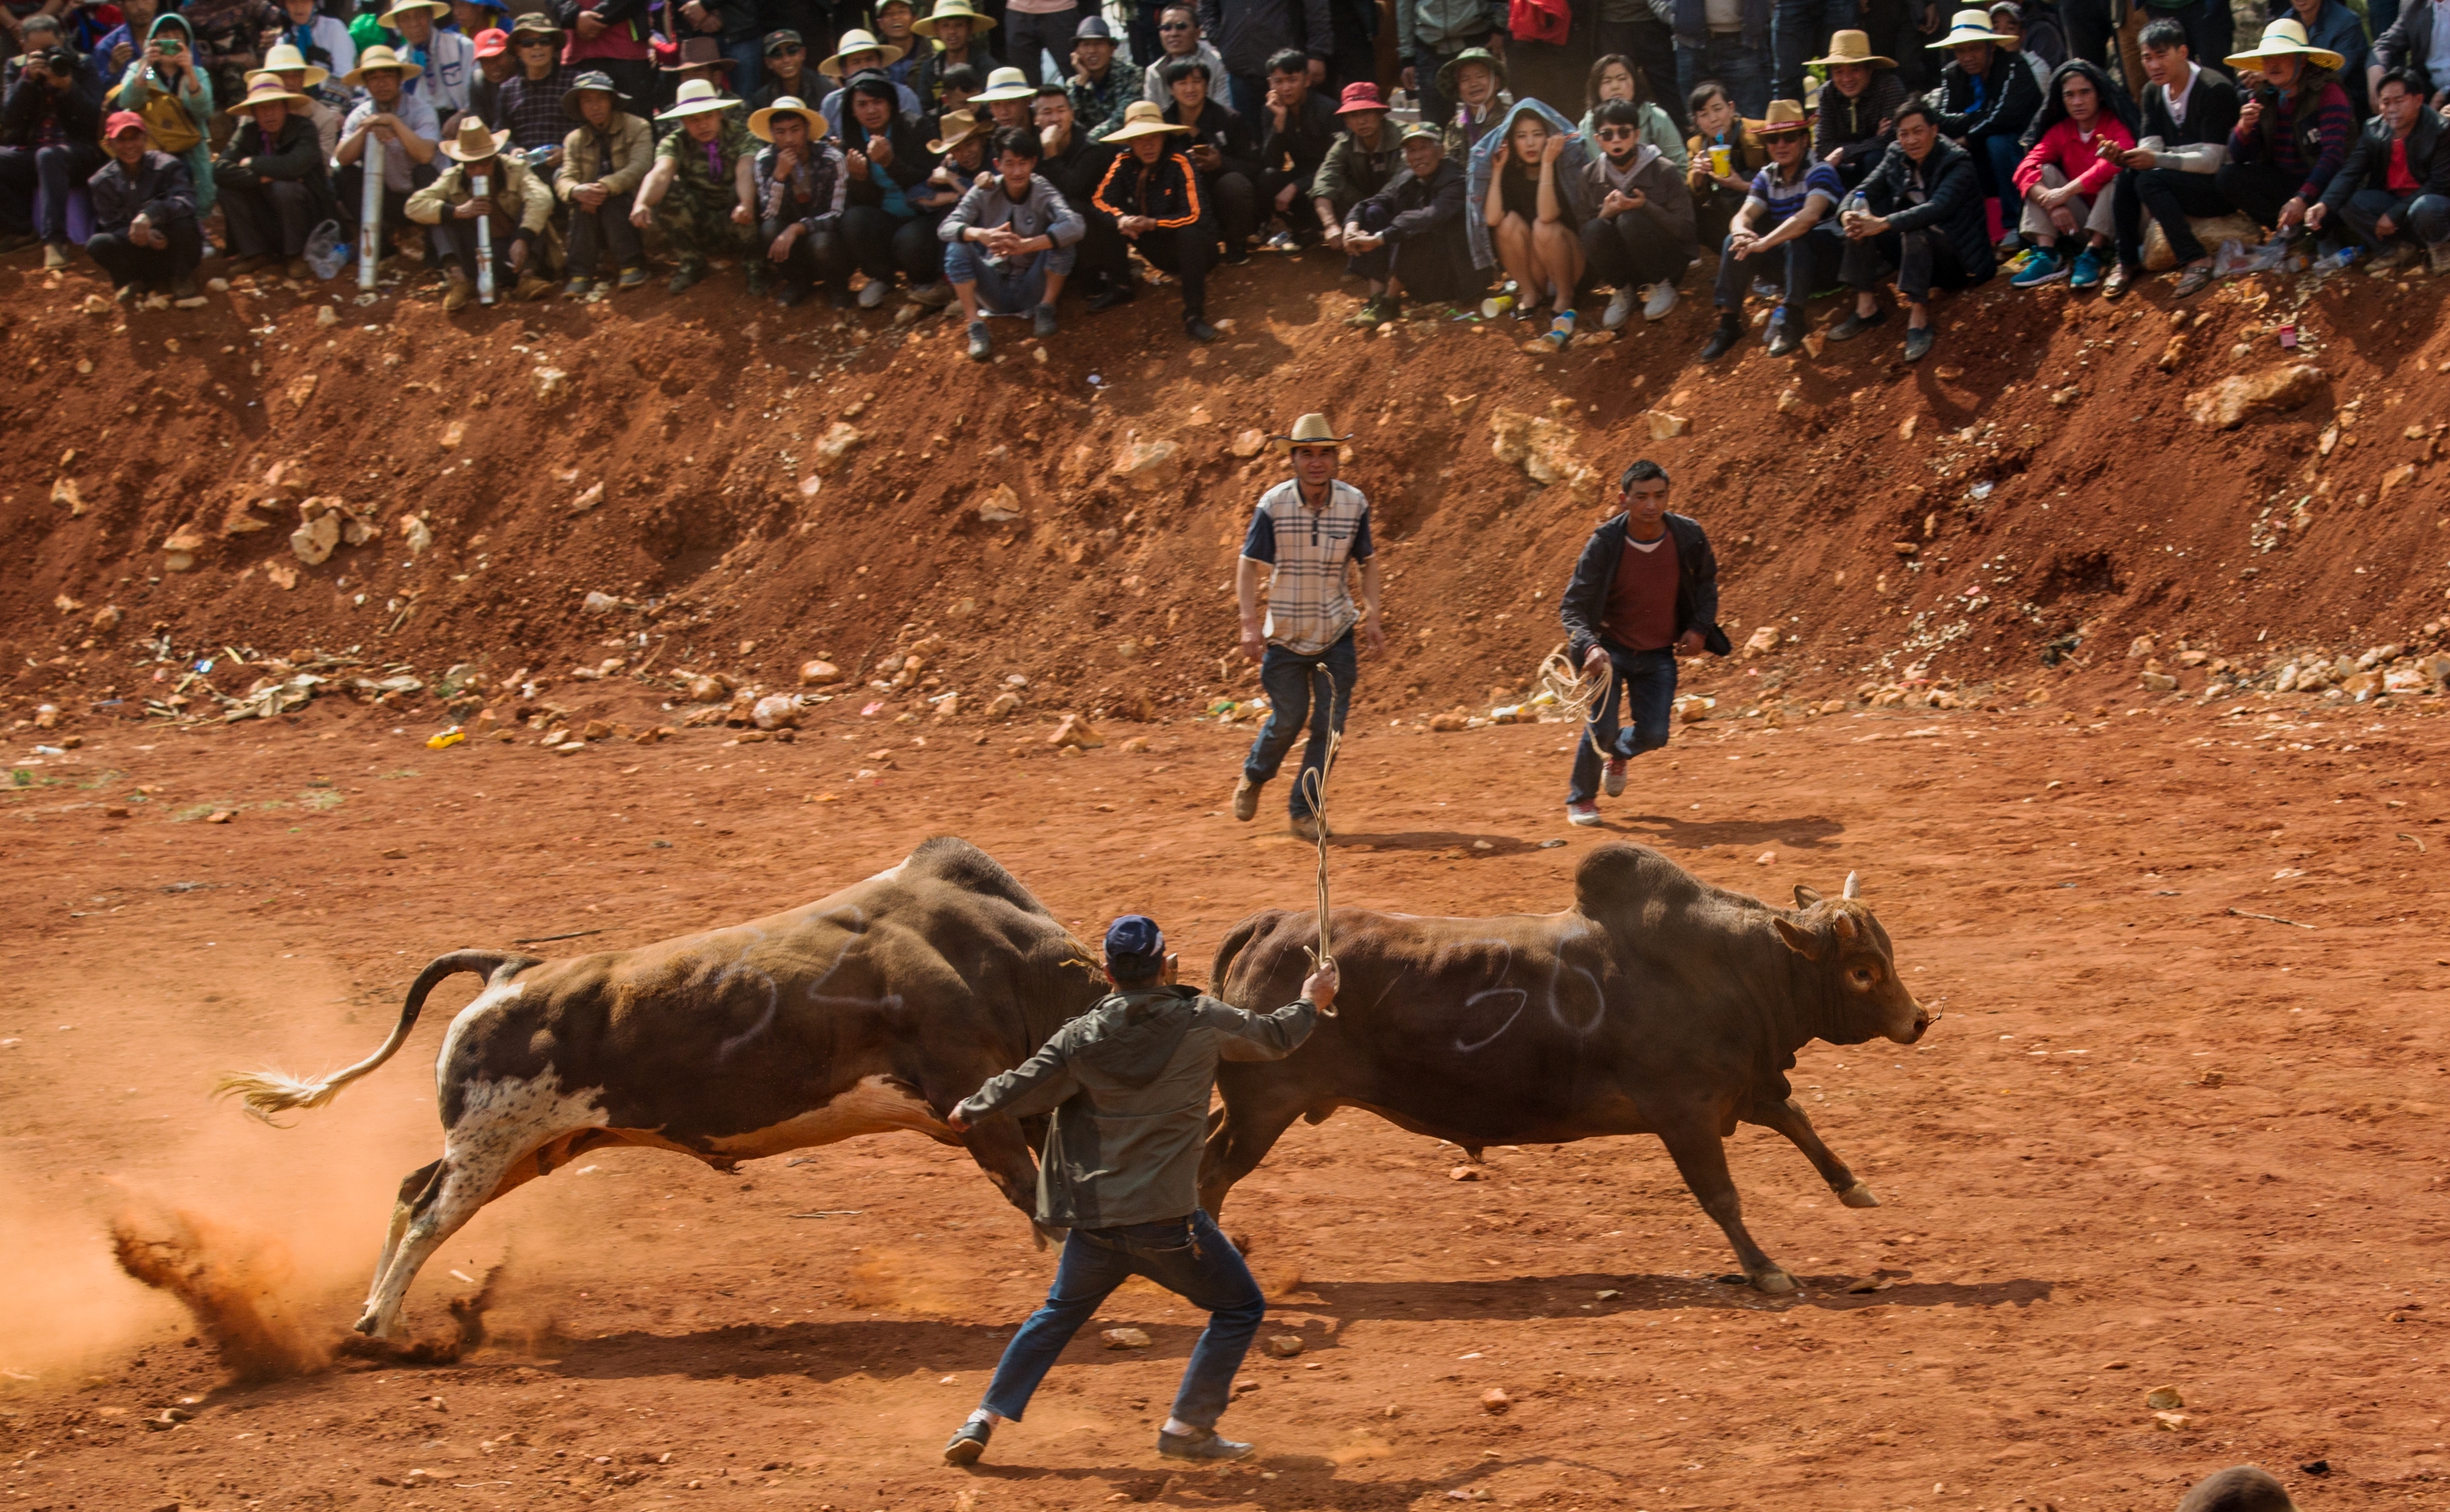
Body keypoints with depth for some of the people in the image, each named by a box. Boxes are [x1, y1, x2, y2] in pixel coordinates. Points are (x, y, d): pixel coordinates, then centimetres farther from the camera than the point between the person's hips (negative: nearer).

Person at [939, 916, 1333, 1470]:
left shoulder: (1081, 1036, -1)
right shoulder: (1204, 1022, -4)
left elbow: (1020, 1090, 1)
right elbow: (1275, 1037, 11)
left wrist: (970, 1110, 22)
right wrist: (1310, 1003, 33)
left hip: (1093, 1216, 4)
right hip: (1166, 1219, -4)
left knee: (1059, 1314, 25)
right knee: (1239, 1308, 14)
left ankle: (984, 1421, 21)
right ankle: (1189, 1428, 11)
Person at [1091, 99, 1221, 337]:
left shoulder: (1178, 163, -20)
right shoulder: (1124, 163, -9)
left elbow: (1194, 216, -26)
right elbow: (1099, 200, -12)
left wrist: (1153, 224, -38)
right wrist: (1121, 219, -34)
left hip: (1194, 244, -4)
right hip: (1161, 250, 4)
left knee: (1188, 233, -40)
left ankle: (1194, 317, -35)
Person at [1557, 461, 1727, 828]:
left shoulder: (1689, 536, -14)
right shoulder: (1604, 544, -22)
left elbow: (1706, 581, 8)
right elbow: (1572, 606, -20)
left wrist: (1700, 628, -6)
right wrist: (1589, 646, -38)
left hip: (1660, 653, 3)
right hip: (1611, 649, -3)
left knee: (1653, 735, -3)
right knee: (1602, 725, -16)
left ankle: (1618, 755, 35)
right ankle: (1580, 797, 11)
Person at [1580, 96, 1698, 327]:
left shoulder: (1664, 171, -11)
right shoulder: (1590, 175, -1)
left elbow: (1685, 229, -13)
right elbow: (1582, 233, -3)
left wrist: (1645, 206, -27)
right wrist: (1606, 213, -23)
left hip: (1666, 262, -3)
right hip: (1621, 268, 3)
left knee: (1630, 220, -31)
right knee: (1594, 229, -28)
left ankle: (1661, 287, -9)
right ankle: (1623, 291, -3)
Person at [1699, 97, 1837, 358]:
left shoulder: (1819, 172, -16)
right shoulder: (1767, 177, 4)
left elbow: (1810, 215, -33)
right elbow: (1744, 215, -7)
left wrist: (1764, 243, -42)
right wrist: (1742, 232, -34)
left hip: (1828, 248, -6)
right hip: (1787, 253, 6)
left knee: (1796, 241, -37)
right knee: (1735, 243, -14)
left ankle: (1790, 320, -33)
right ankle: (1728, 321, -15)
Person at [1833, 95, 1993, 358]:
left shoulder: (1956, 163, -17)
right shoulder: (1896, 157, 3)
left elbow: (1937, 209, -33)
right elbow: (1862, 193, -1)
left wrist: (1883, 224, -43)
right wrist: (1846, 214, -26)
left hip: (1960, 263, -7)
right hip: (1914, 250, 7)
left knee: (1916, 230, -35)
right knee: (1861, 220, -10)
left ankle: (1919, 318, -36)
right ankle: (1866, 307, -14)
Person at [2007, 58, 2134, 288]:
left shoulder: (2116, 126, -10)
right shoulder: (2059, 131, 5)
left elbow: (2112, 167, -31)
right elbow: (2025, 170, -9)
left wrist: (2066, 192, -31)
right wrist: (2053, 204, -27)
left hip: (2112, 223, -5)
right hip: (2076, 223, 5)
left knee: (2117, 176, -29)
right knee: (2045, 172, -10)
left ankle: (2091, 256, -32)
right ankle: (2046, 256, -24)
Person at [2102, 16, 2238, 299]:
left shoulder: (2214, 90, -18)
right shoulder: (2153, 91, 5)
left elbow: (2211, 160, -23)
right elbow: (2150, 148, -2)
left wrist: (2157, 160, -32)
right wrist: (2122, 157, -26)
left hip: (2221, 187, -7)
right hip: (2179, 182, 7)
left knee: (2149, 181, -29)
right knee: (2126, 175, -20)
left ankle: (2195, 261, -27)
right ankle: (2127, 262, -12)